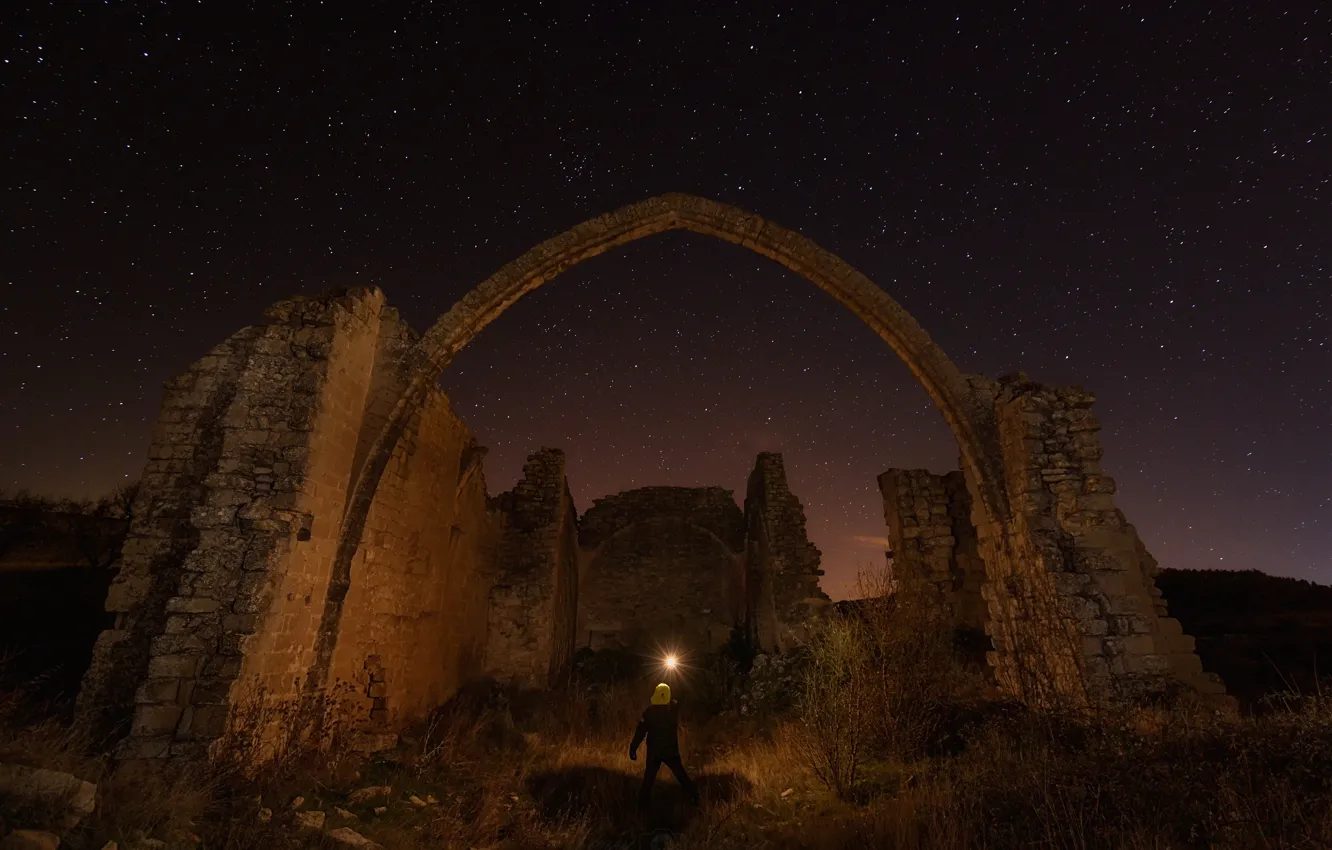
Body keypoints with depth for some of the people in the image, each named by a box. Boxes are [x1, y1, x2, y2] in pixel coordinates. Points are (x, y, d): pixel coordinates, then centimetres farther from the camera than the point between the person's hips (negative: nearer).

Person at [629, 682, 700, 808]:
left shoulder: (649, 711, -15)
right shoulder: (674, 708, -9)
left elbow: (641, 731, -13)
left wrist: (633, 748, -7)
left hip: (654, 751, -2)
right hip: (671, 751, 2)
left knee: (648, 779, 14)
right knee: (682, 776, 16)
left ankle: (643, 805, 16)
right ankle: (696, 798, 19)